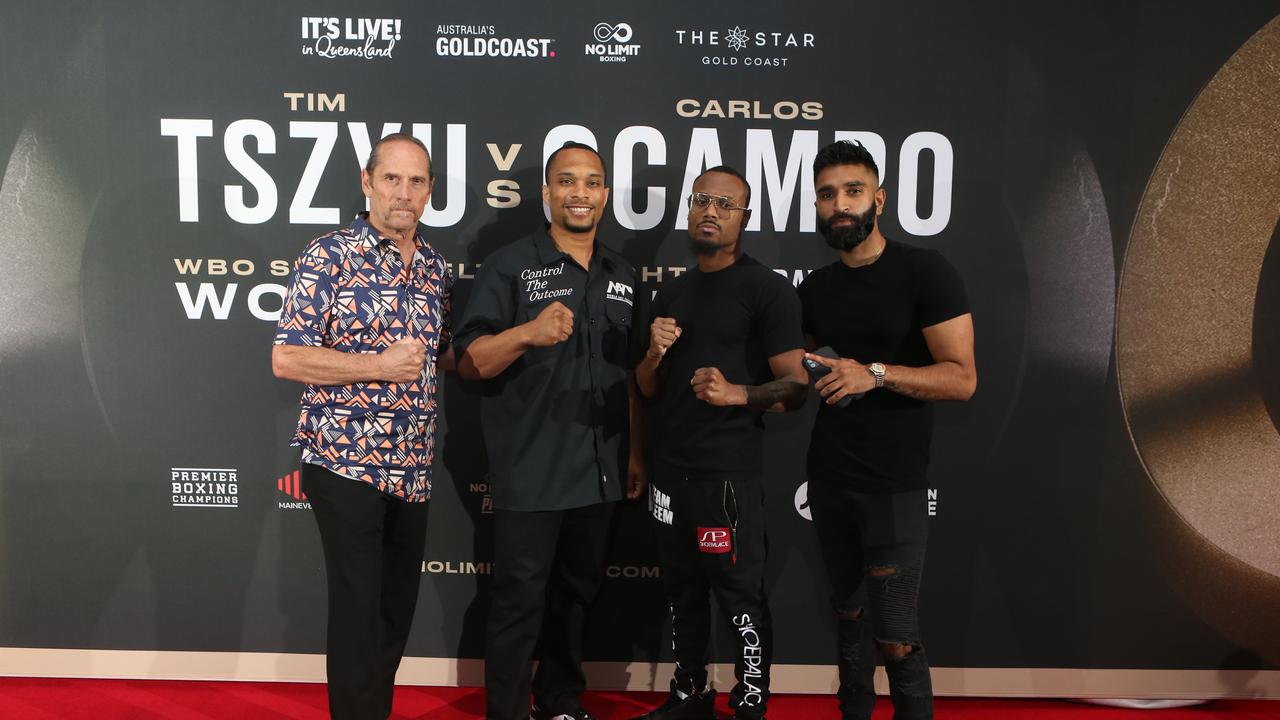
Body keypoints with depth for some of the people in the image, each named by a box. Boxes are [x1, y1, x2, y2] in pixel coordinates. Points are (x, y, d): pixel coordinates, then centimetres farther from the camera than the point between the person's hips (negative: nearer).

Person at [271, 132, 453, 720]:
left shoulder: (436, 268, 10)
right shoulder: (329, 257, -8)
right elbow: (286, 359, -12)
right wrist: (380, 366, -18)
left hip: (412, 471, 6)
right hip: (345, 463, -6)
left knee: (397, 612, 15)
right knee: (358, 615, 1)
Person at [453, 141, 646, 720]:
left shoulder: (623, 277, 10)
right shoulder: (509, 266, -5)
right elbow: (469, 363, -12)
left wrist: (635, 454, 14)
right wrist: (527, 333, -29)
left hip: (599, 471, 5)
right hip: (529, 472, -5)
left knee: (576, 592, 18)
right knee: (519, 600, 3)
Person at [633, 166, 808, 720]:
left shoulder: (768, 289, -6)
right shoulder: (671, 293, 13)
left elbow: (796, 386, -11)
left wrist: (736, 394, -27)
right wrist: (654, 354, -5)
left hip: (728, 473, -6)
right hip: (669, 468, 7)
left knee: (740, 597, 2)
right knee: (681, 591, 17)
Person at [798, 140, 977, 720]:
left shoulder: (925, 271, -9)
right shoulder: (814, 288, 8)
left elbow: (962, 378, -15)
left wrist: (876, 374, -26)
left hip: (894, 484, -5)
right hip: (827, 477, 5)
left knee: (895, 634, -4)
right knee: (845, 608, 16)